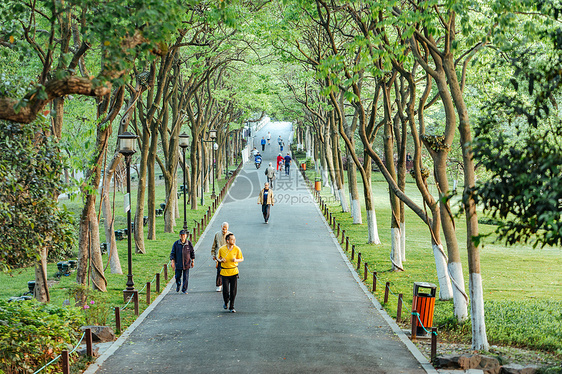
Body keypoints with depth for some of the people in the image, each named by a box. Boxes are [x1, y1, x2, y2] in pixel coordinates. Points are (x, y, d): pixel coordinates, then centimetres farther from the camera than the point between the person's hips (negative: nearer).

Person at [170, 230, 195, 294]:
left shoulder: (189, 243, -1)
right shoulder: (176, 244, -2)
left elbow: (192, 253, 10)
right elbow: (172, 253, 1)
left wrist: (193, 261, 10)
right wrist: (172, 262, -6)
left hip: (186, 264, 0)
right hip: (178, 264, 0)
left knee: (186, 277, -2)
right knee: (178, 276, 9)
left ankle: (184, 289, 8)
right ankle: (178, 285, 38)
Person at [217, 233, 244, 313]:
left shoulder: (237, 249, -5)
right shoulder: (221, 249, -5)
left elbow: (241, 259, 6)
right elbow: (218, 258, 12)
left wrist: (236, 260, -15)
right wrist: (221, 260, -11)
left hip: (234, 272, 1)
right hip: (224, 272, -1)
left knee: (233, 291, -1)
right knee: (225, 290, -3)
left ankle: (232, 307, 16)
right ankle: (226, 302, 28)